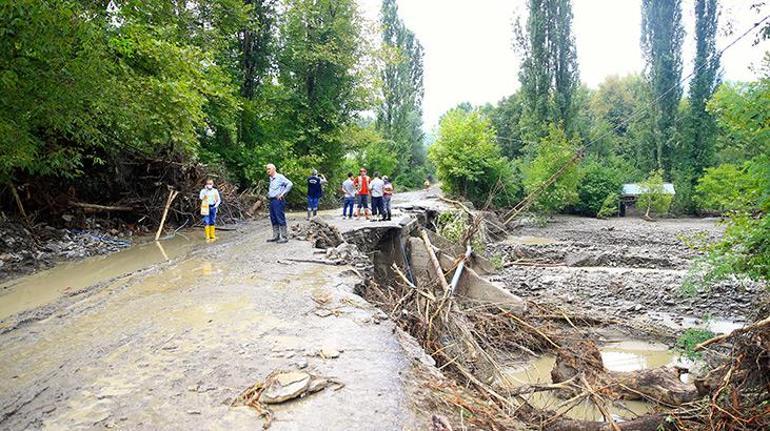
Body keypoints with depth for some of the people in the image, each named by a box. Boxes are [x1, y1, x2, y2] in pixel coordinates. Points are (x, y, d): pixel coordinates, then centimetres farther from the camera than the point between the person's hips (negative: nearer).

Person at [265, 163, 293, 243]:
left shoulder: (280, 177, -9)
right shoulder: (271, 179, 18)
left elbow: (289, 184, -20)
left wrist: (282, 194, -17)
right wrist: (268, 194, 16)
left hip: (278, 200, -9)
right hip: (272, 200, 9)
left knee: (280, 219, -7)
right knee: (273, 219, 11)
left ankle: (284, 237, -3)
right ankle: (276, 236, 18)